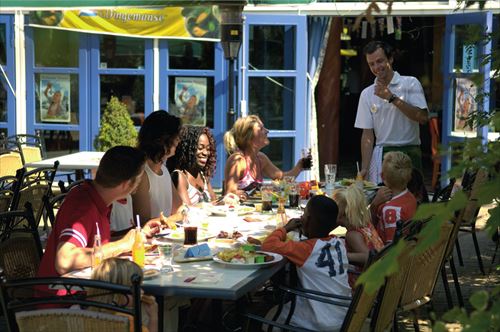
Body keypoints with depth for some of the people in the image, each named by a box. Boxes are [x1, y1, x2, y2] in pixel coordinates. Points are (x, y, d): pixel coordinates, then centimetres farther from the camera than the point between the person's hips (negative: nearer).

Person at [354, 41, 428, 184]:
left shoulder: (410, 83, 0)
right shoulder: (367, 94, 9)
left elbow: (422, 117, -12)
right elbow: (367, 134, 8)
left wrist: (392, 97, -13)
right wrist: (365, 168, -1)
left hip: (408, 153, -2)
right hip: (381, 155, 2)